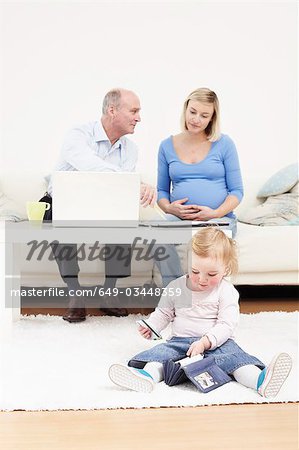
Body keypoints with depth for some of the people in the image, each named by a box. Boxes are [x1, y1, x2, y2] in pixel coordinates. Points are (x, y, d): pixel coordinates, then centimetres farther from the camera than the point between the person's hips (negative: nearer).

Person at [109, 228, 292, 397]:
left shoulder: (226, 292, -4)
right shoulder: (176, 287, 5)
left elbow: (226, 325, -11)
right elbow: (164, 312, 17)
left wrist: (205, 342, -25)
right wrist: (151, 326, -4)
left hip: (216, 343, -2)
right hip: (181, 340, 2)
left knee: (233, 354, -30)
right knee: (162, 351, -25)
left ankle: (260, 380, -51)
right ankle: (147, 375, -52)